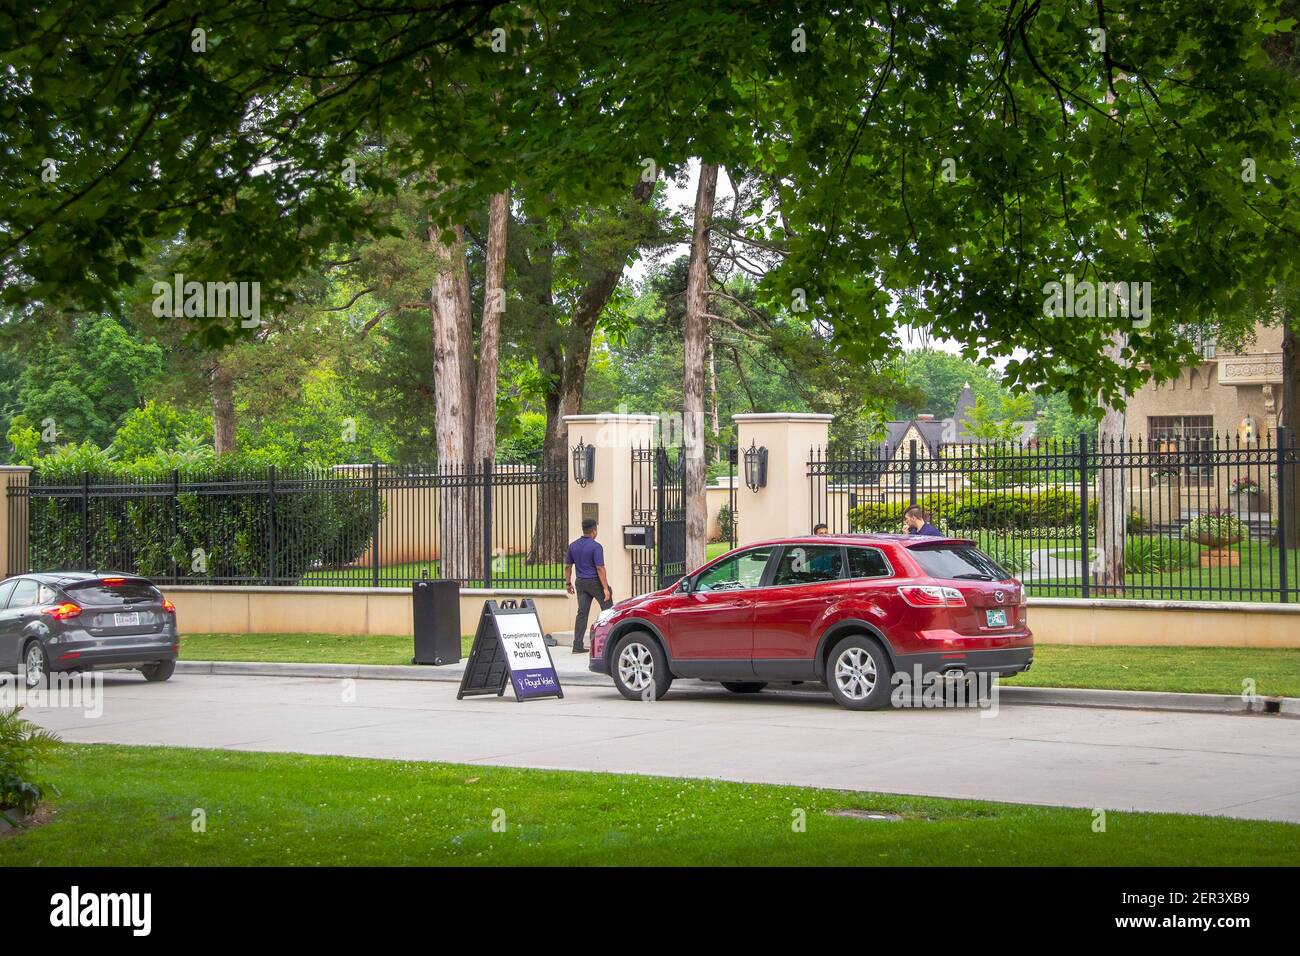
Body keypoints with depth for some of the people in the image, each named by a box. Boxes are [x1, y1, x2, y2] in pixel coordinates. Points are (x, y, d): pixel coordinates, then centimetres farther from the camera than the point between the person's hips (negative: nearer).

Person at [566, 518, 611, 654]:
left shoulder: (573, 546, 5)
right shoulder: (595, 547, -14)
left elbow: (568, 566, 10)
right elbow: (600, 569, -18)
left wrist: (568, 583, 20)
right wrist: (605, 588, -18)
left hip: (581, 583, 6)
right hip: (595, 582, -6)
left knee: (582, 612, 4)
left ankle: (578, 645, -3)